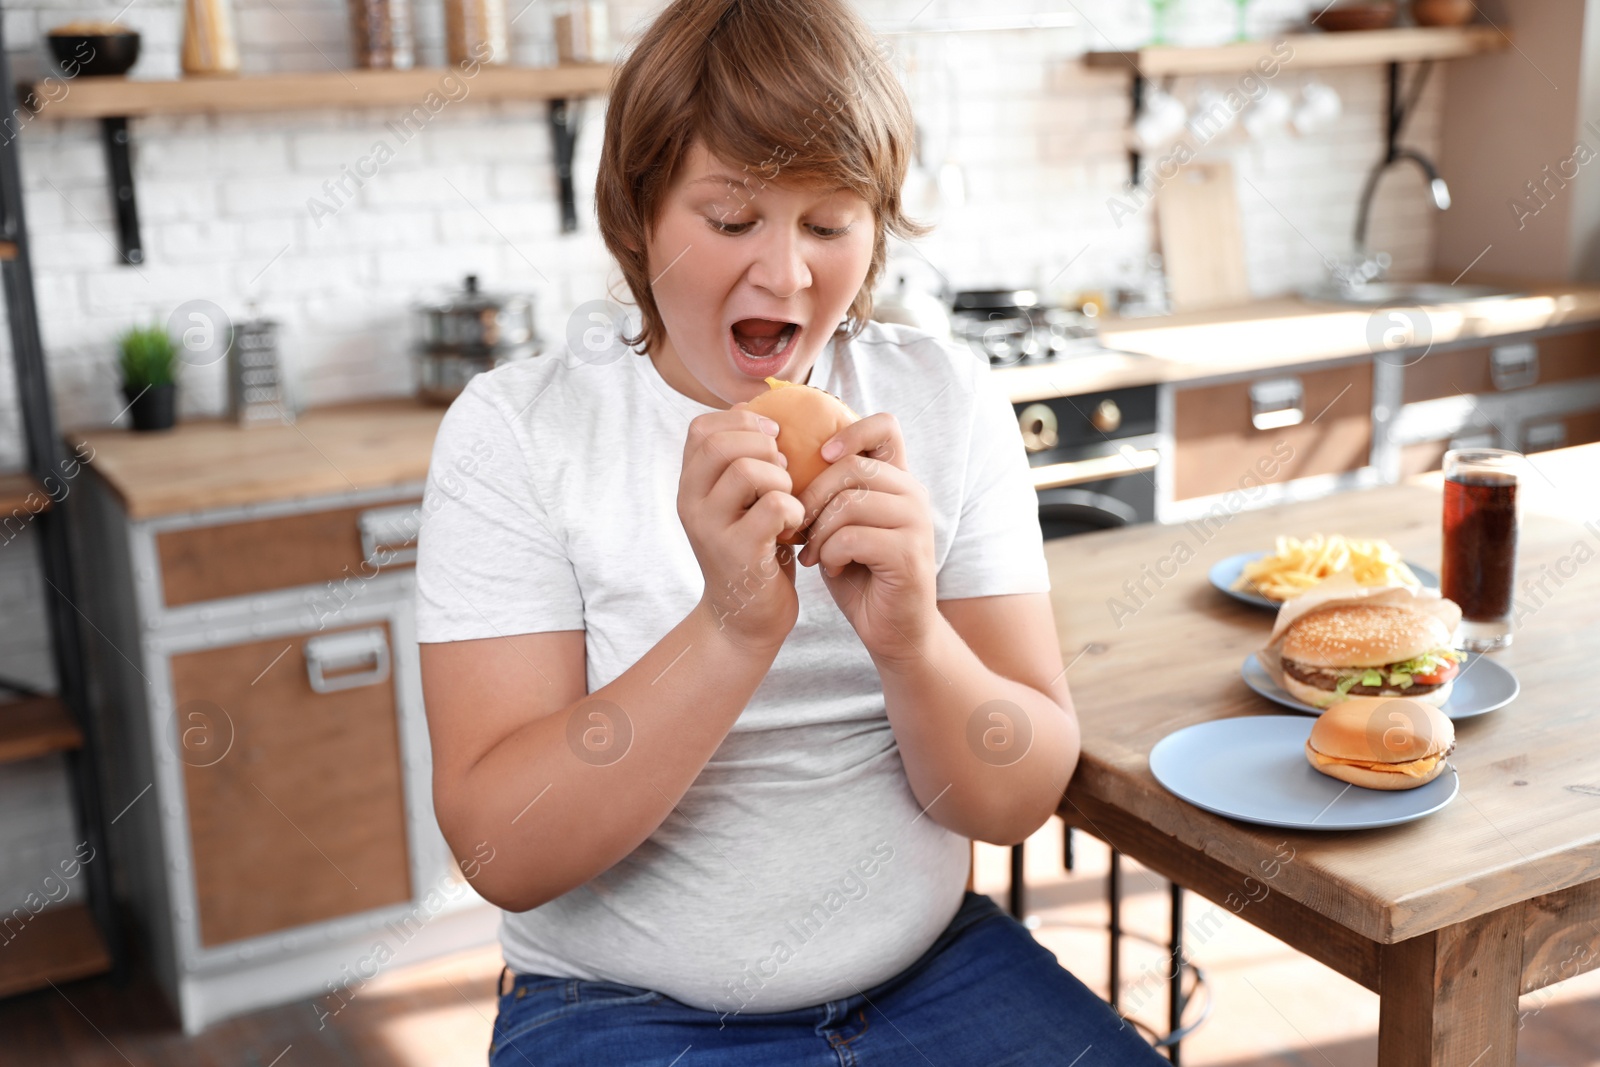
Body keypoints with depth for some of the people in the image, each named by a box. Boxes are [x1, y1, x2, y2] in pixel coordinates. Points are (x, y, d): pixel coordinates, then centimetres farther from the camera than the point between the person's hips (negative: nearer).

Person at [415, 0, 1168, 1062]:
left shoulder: (948, 402, -1)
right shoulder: (516, 428, -8)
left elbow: (1017, 801, -4)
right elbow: (503, 852, -15)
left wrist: (911, 638, -23)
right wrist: (730, 630, -28)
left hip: (935, 974, 3)